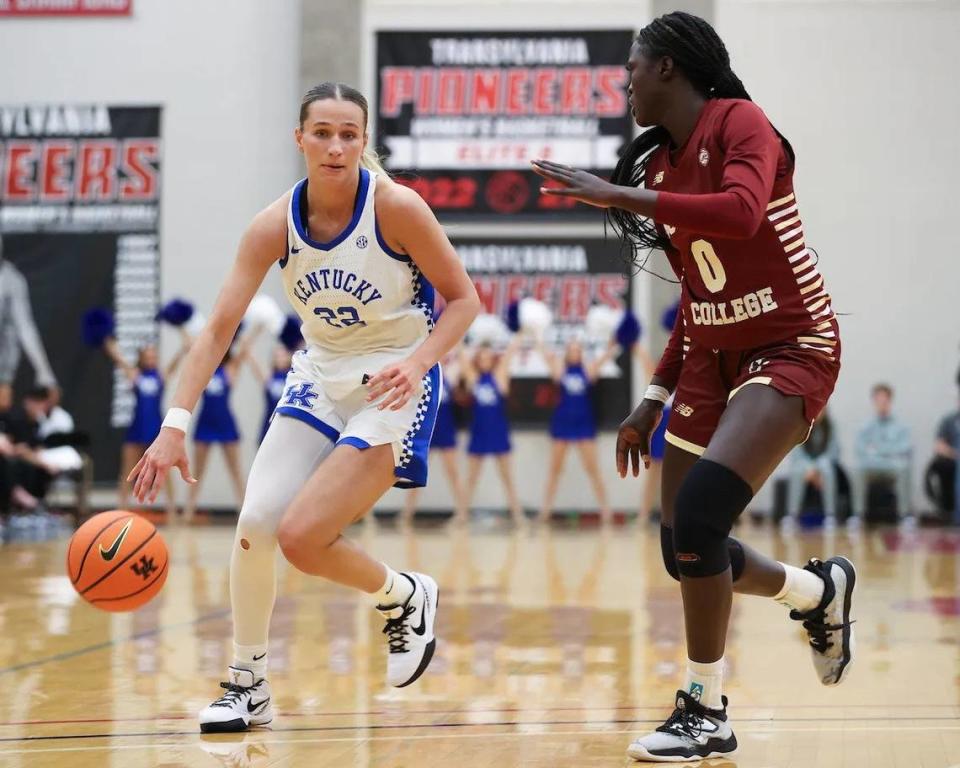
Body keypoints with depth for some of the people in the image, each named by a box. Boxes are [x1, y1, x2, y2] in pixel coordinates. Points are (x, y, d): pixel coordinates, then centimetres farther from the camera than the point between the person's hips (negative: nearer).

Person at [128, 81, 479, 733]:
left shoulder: (397, 207, -19)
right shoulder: (276, 226, -9)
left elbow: (464, 299, -10)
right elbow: (220, 328, -11)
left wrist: (416, 362, -28)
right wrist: (175, 425, -21)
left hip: (394, 386, -4)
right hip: (321, 378, 4)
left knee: (301, 535, -18)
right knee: (255, 523, -11)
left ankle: (405, 598, 13)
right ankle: (248, 685, 9)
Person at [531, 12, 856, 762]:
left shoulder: (739, 123, -13)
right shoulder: (660, 164, 9)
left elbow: (741, 212, -35)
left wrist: (618, 195, -32)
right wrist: (654, 401, 15)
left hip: (791, 349, -8)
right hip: (711, 356, 8)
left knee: (698, 513, -24)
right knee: (687, 553, 6)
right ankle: (819, 591, 34)